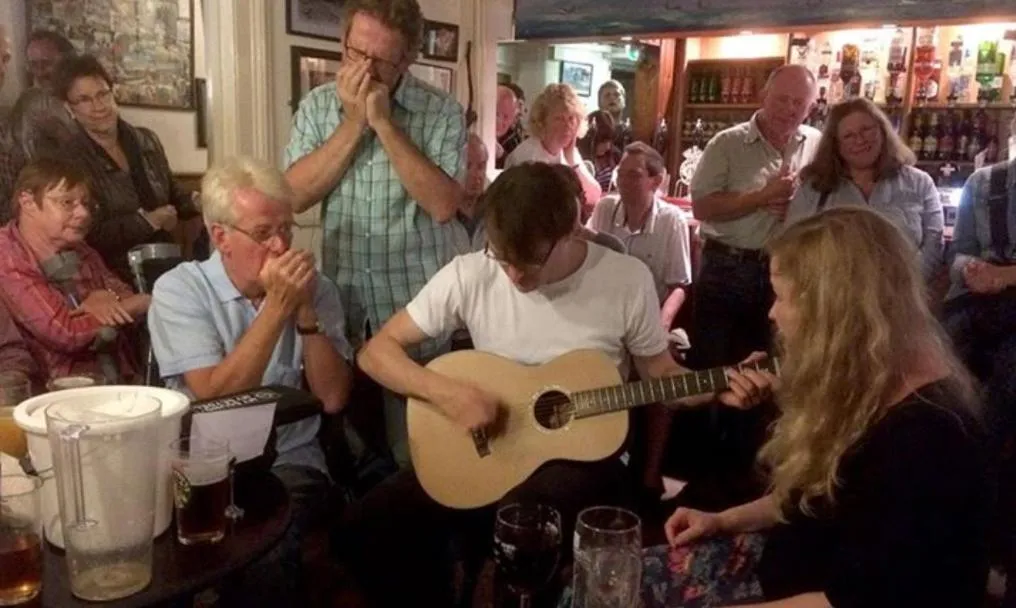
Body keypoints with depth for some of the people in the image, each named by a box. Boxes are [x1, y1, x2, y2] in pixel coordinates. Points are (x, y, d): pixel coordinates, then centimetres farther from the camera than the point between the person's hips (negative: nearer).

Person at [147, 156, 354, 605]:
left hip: (289, 463, 1)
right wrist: (278, 307, -21)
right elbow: (215, 397, -18)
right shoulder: (178, 290, -6)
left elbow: (333, 398, -5)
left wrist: (305, 311, -16)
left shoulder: (314, 288, 2)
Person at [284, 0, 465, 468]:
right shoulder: (318, 106, 4)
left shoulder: (443, 113, -5)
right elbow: (296, 195, -7)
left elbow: (444, 204, -18)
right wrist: (353, 123, -13)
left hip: (414, 309, -2)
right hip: (339, 304, 3)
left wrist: (384, 122, -18)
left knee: (412, 449, 9)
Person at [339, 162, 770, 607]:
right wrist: (447, 392, -22)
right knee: (364, 529, -16)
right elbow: (377, 351, -6)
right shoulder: (469, 275, -9)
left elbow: (660, 373, 5)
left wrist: (720, 389, -14)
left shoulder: (627, 280, -10)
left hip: (581, 455, -2)